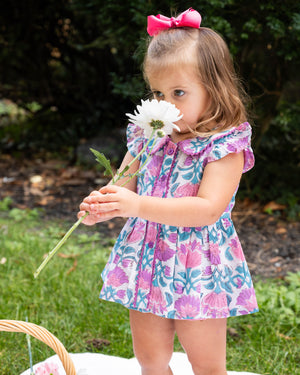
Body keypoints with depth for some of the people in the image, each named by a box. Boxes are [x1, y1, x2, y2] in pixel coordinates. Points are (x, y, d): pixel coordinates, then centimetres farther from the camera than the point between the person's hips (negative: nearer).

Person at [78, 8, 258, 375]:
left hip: (198, 271, -5)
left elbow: (208, 209, -25)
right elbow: (127, 187, 9)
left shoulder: (225, 145, -15)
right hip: (146, 263, 5)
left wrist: (139, 206, -32)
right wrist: (103, 205, -15)